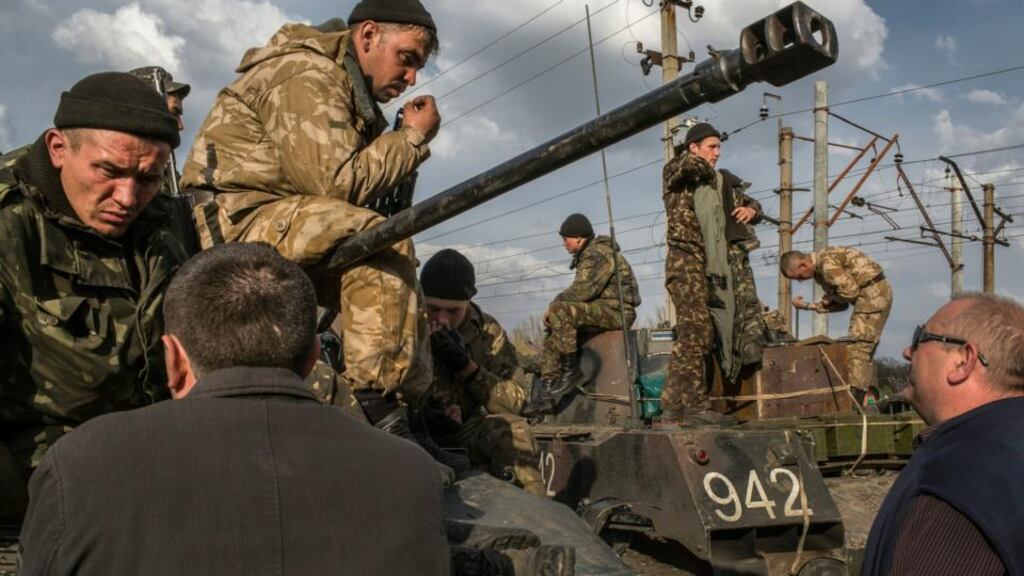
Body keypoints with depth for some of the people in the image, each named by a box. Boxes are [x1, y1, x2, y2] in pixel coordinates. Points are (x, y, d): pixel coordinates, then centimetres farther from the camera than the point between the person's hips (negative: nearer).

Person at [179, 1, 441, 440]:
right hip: (234, 223, -10)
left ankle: (410, 406, 7)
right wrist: (413, 137, -9)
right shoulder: (306, 75, -11)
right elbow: (336, 182, -20)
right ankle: (378, 405, -26)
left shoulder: (349, 92, 19)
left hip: (280, 230, 10)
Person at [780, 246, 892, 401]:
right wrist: (808, 306, 8)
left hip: (873, 294, -10)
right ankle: (869, 397, 12)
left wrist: (830, 298, -3)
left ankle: (854, 398, -18)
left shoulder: (826, 263, -19)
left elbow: (850, 291, -22)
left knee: (857, 346, -14)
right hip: (877, 294, 10)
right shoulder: (819, 270, 12)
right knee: (865, 348, 11)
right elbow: (841, 304, 15)